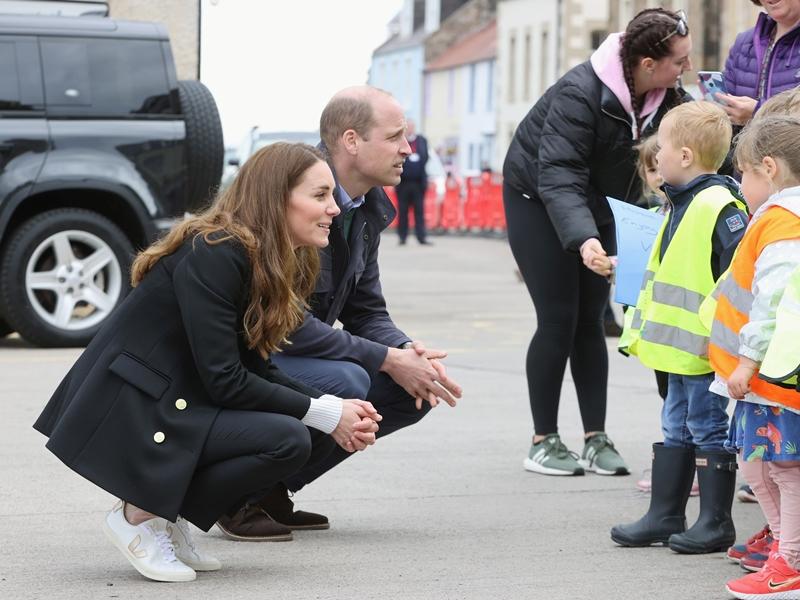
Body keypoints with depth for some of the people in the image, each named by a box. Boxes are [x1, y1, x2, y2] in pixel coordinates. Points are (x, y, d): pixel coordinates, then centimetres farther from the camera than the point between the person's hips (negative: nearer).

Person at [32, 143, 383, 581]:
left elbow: (255, 369, 8)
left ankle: (165, 515, 6)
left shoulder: (266, 262, 10)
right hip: (130, 413, -10)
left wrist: (336, 410, -5)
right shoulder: (214, 256, -20)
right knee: (288, 440, -20)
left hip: (172, 400, 10)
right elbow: (224, 381, -22)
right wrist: (324, 413, -16)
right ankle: (140, 515, -8)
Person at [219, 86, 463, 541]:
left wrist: (409, 351, -12)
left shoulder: (369, 210, 6)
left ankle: (273, 487, 5)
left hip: (300, 351, 9)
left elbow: (366, 311, 11)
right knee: (347, 382, -32)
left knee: (413, 391, -4)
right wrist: (387, 359, -23)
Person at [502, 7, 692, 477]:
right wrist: (583, 239, -52)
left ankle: (596, 439, 5)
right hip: (538, 201, -6)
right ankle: (544, 442, -1)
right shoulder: (579, 95, -33)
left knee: (590, 320, 3)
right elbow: (558, 178, -39)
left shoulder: (666, 97, -11)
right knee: (559, 320, -10)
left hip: (595, 207, 6)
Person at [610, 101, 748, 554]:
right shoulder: (680, 204, 13)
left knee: (709, 430, 0)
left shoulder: (720, 206, -19)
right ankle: (665, 515, 23)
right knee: (677, 428, 15)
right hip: (678, 347, 10)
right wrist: (647, 327, 25)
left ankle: (716, 523, 9)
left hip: (706, 349, -10)